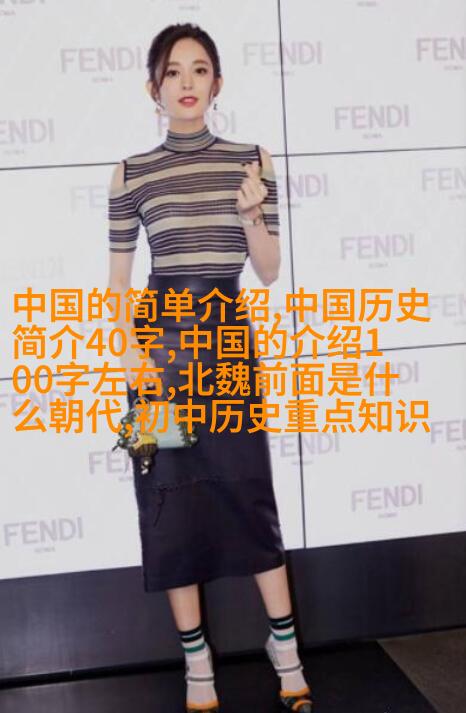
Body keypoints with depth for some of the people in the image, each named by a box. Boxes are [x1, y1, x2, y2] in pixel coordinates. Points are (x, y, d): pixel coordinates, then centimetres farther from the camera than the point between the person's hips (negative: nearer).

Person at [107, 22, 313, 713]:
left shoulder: (252, 159, 5)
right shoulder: (130, 173, 3)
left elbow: (269, 272, 4)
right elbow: (117, 277, 4)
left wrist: (252, 215, -14)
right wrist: (131, 355, -8)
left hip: (229, 334, 0)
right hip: (159, 334, 0)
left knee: (249, 492, 2)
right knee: (169, 496, 5)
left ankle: (285, 649, 19)